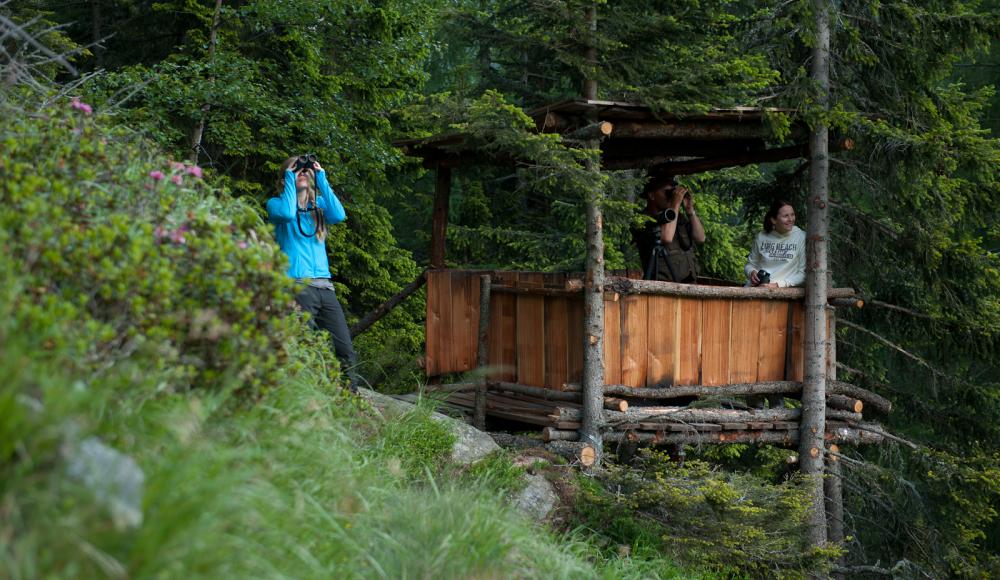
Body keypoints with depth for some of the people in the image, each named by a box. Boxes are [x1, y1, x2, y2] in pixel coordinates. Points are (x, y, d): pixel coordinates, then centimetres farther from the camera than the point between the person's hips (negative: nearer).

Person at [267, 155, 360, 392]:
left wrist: (321, 178, 0)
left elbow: (339, 215, -4)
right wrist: (290, 178, -5)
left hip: (324, 286, 5)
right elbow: (287, 213, -17)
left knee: (346, 352, -1)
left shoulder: (319, 204, 17)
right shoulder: (276, 203, 6)